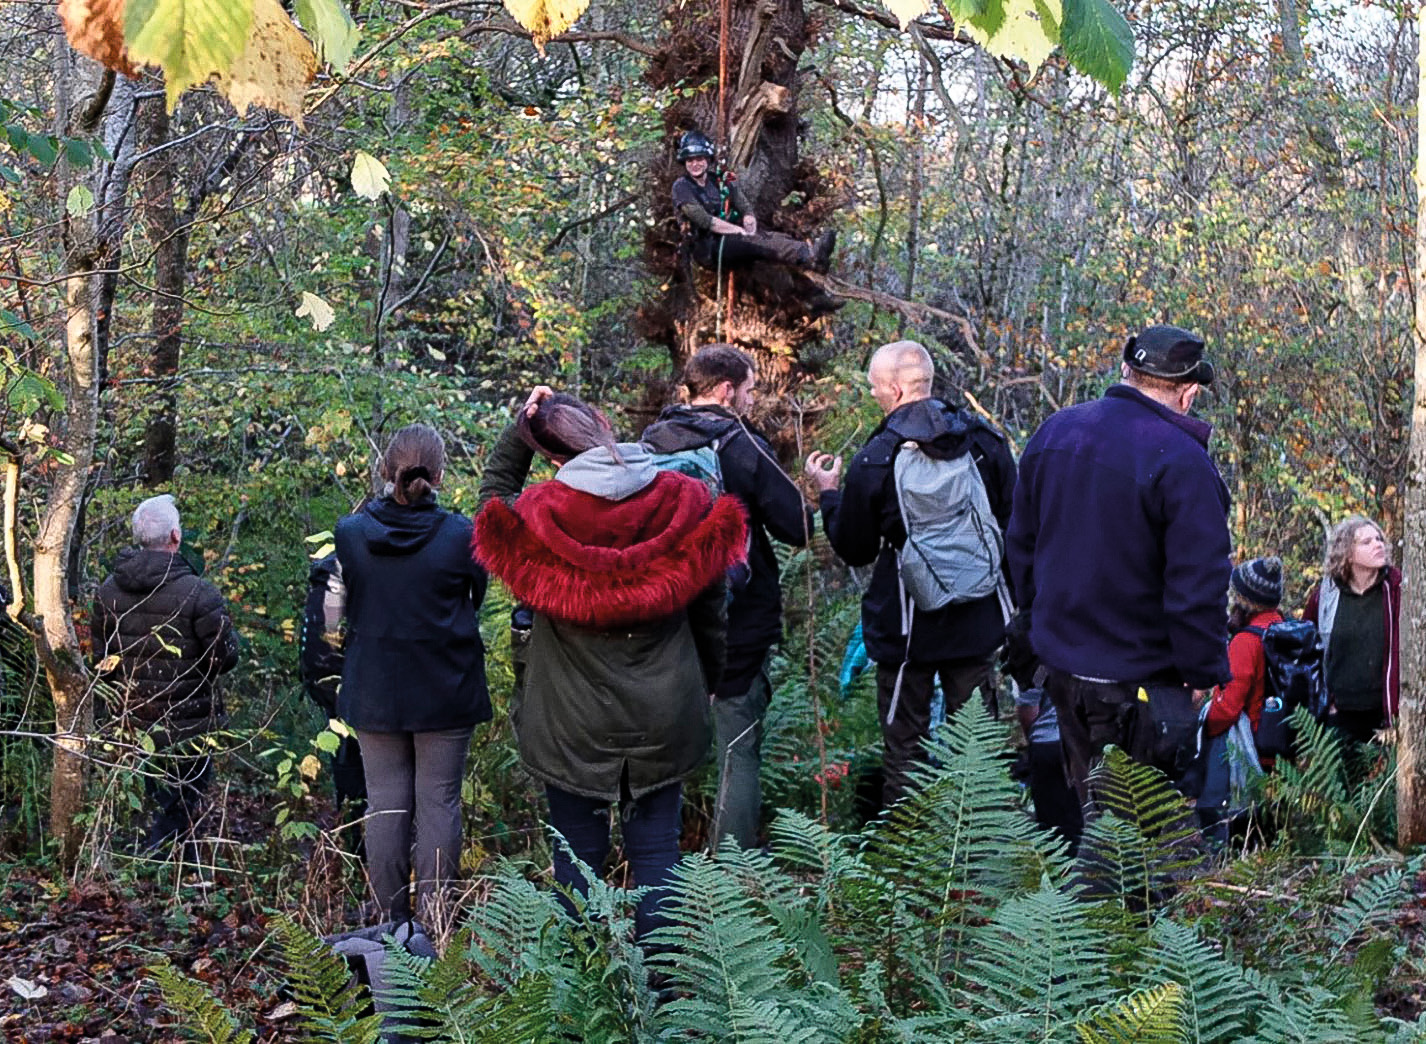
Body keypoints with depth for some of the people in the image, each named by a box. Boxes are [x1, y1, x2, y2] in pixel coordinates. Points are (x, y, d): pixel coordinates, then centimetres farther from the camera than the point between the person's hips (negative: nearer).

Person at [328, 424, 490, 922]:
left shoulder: (350, 533, -8)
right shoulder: (460, 535, -14)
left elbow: (337, 616, 3)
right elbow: (476, 601, 2)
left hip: (374, 691, 2)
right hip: (445, 693, -2)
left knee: (385, 802, 10)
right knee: (438, 801, 7)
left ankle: (392, 919, 18)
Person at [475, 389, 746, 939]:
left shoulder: (540, 514, -13)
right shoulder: (683, 501, -8)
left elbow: (496, 495, 13)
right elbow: (710, 606, 3)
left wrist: (520, 425, 8)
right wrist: (707, 682, 17)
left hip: (572, 723, -1)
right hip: (664, 718, 2)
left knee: (577, 858, 11)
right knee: (655, 857, 12)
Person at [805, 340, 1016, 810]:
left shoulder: (873, 462, -14)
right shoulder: (983, 440, -3)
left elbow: (854, 550, -2)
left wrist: (827, 494, 13)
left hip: (905, 630, -3)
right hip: (977, 622, 3)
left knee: (904, 753, 8)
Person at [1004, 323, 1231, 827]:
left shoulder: (1054, 431, 3)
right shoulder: (1181, 461, -20)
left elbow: (1021, 541, 14)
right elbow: (1197, 582, -20)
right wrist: (1205, 670, -8)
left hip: (1059, 659, 7)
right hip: (1136, 681, -7)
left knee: (1087, 805, 21)